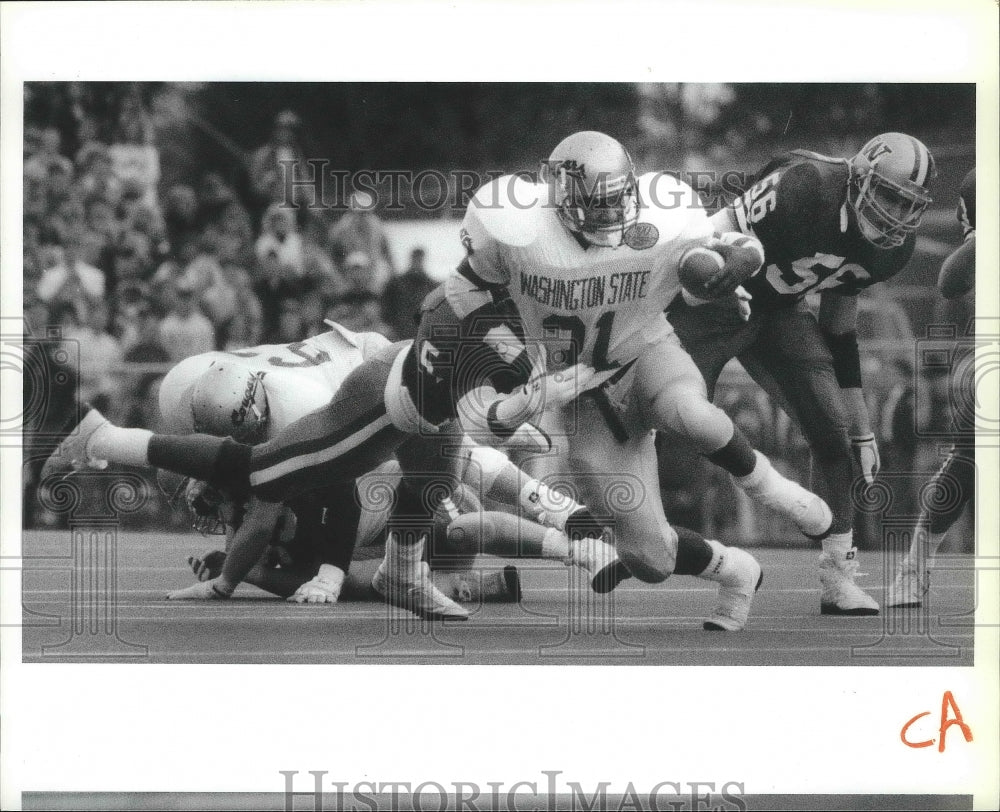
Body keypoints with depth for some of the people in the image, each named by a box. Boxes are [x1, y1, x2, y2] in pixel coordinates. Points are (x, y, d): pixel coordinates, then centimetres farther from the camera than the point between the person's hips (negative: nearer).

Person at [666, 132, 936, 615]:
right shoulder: (805, 190, -33)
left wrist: (862, 428, 9)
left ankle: (839, 579, 3)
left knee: (833, 432, -5)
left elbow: (838, 328, 6)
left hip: (778, 311, 6)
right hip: (711, 300, -6)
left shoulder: (892, 246, -8)